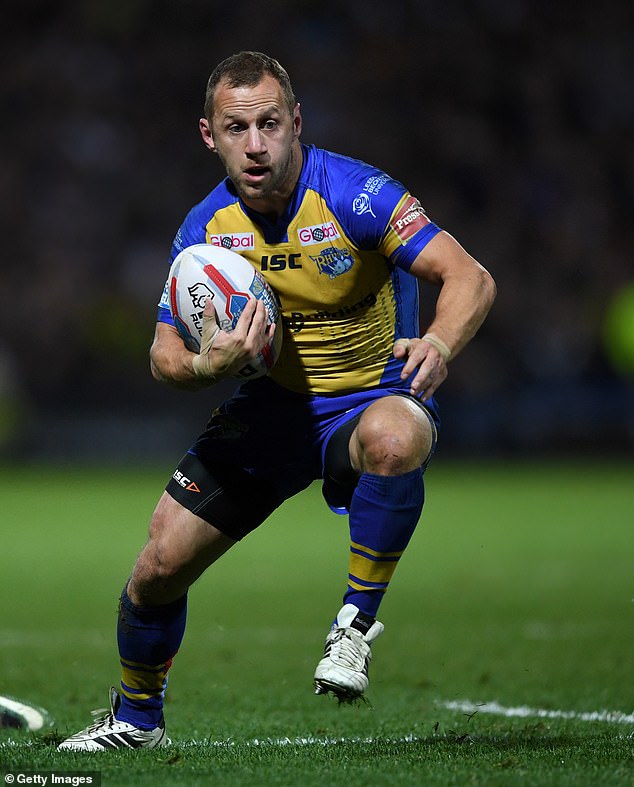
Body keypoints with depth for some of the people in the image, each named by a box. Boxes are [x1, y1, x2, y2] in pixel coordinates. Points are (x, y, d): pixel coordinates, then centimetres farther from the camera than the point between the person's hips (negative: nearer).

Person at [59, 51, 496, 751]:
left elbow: (472, 279, -22)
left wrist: (438, 344, -43)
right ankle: (135, 719, 26)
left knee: (395, 440, -42)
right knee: (161, 563, -2)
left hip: (372, 397, -4)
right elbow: (165, 355, 0)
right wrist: (207, 364, -24)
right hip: (273, 404, 4)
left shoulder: (353, 194, -20)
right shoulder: (206, 226, -6)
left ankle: (358, 617, -20)